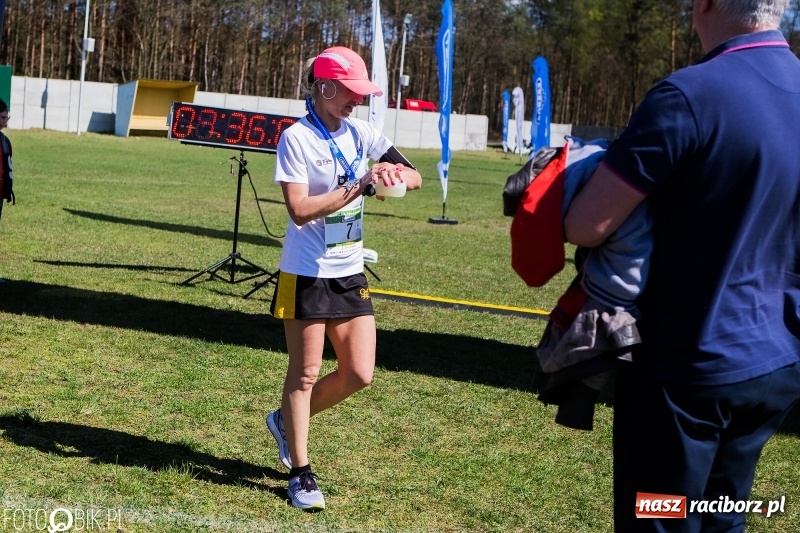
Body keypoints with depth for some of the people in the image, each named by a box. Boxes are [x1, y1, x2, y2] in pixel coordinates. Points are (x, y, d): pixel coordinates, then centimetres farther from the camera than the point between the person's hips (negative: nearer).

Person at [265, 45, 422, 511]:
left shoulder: (361, 133, 5)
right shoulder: (297, 138, -12)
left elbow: (415, 178, 2)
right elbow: (300, 210, -21)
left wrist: (395, 174, -21)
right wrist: (361, 185, -26)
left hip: (350, 272, 6)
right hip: (306, 275, -6)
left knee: (360, 374, 5)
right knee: (305, 373, 3)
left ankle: (286, 420, 29)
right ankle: (301, 473, 18)